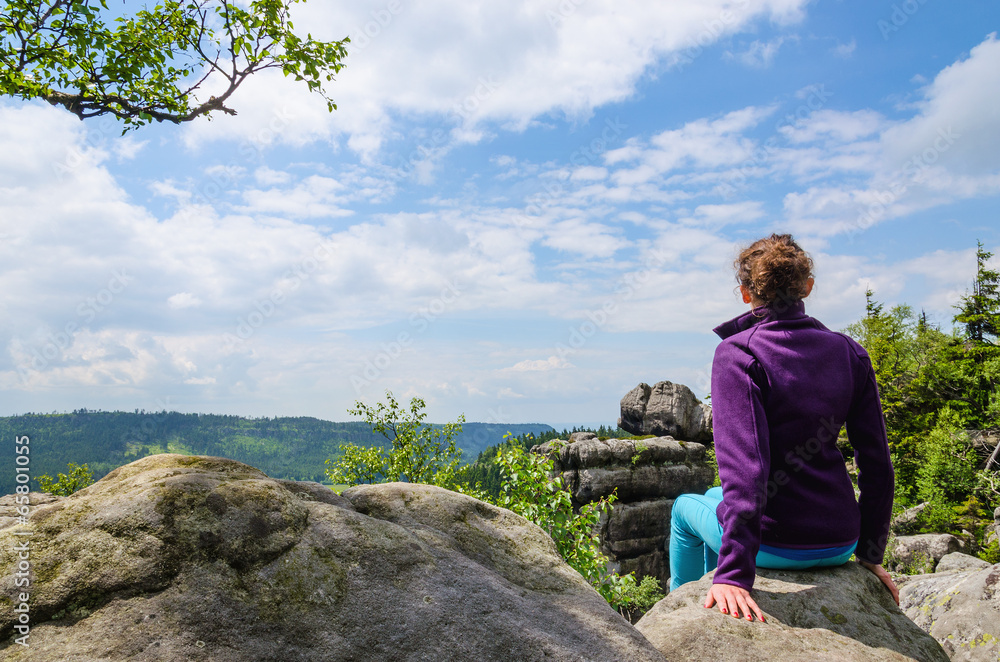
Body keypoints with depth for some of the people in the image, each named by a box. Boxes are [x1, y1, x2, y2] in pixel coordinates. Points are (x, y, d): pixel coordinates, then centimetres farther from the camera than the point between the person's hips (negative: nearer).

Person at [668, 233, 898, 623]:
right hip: (838, 545, 6)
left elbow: (744, 465, -25)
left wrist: (734, 573, -23)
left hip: (774, 546, -5)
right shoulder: (848, 353, 1)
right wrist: (870, 553, 13)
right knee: (714, 498, 32)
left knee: (685, 507, 27)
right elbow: (877, 462, 2)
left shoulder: (737, 353, -16)